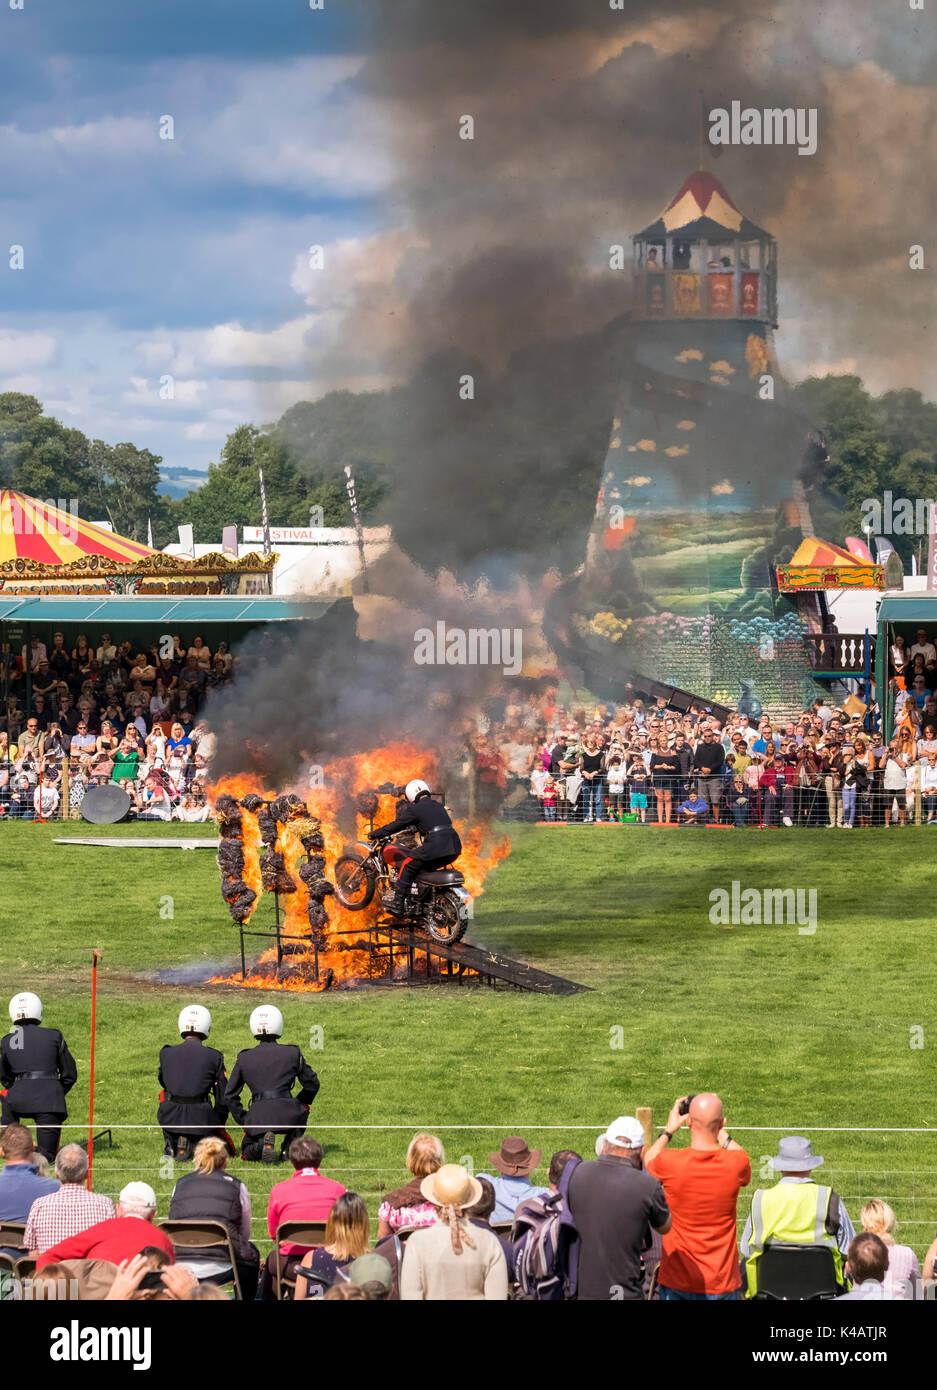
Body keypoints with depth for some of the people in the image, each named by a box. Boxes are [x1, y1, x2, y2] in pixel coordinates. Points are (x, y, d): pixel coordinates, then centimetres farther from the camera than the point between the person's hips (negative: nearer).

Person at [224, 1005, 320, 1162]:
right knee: (302, 1109, 34)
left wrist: (243, 1120, 22)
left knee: (247, 1152, 25)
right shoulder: (292, 1053, 7)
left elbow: (230, 1096, 14)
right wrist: (300, 1103, 34)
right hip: (287, 1116, -1)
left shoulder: (244, 1058, 12)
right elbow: (312, 1084, 16)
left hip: (257, 1118, 1)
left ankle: (262, 1142, -11)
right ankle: (289, 1147, 11)